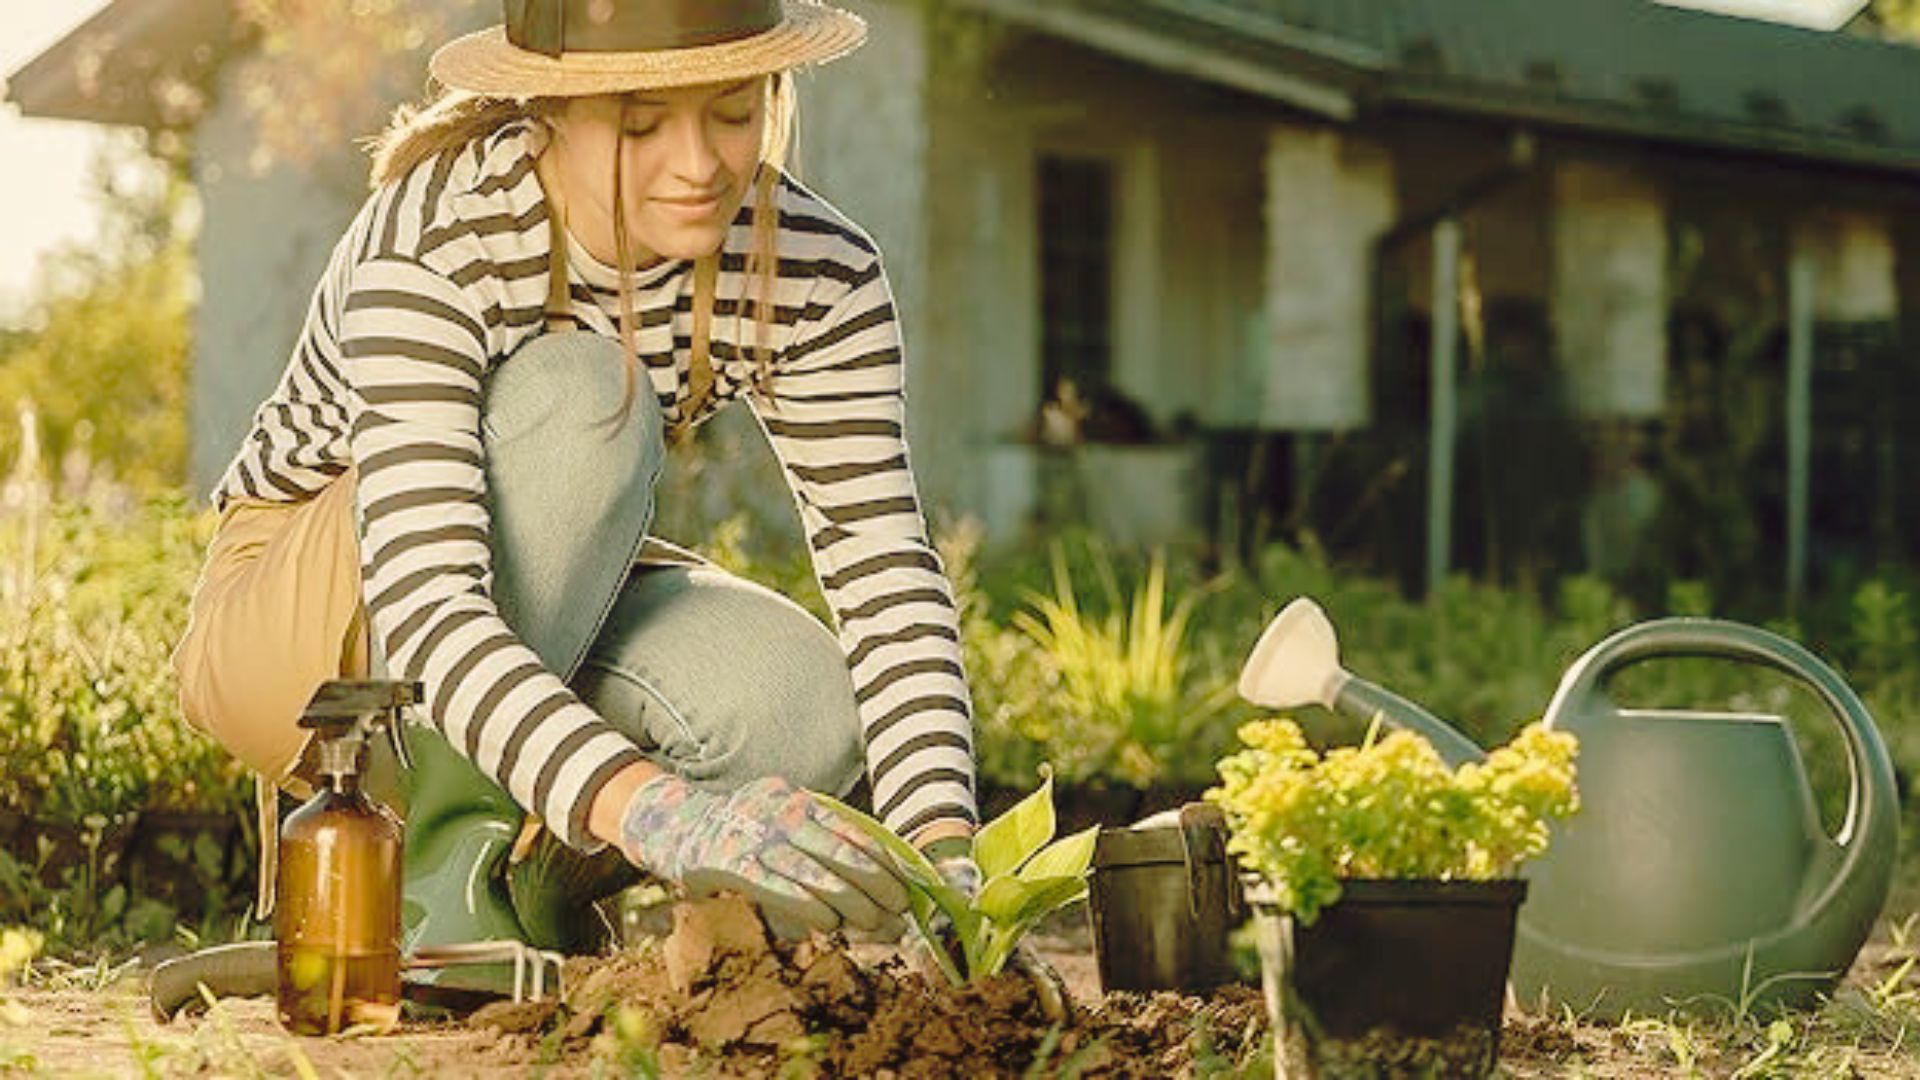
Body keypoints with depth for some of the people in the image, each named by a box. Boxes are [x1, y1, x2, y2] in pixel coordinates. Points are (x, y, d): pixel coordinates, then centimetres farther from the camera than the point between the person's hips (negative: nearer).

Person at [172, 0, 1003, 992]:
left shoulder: (816, 276, -17)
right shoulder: (433, 240, -31)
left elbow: (884, 568, -23)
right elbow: (422, 600, -42)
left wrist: (945, 857, -40)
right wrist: (654, 812, -57)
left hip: (548, 615, 4)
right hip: (288, 631, -4)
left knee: (807, 719, -30)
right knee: (582, 399, -34)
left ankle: (518, 884, -3)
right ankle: (435, 877, -23)